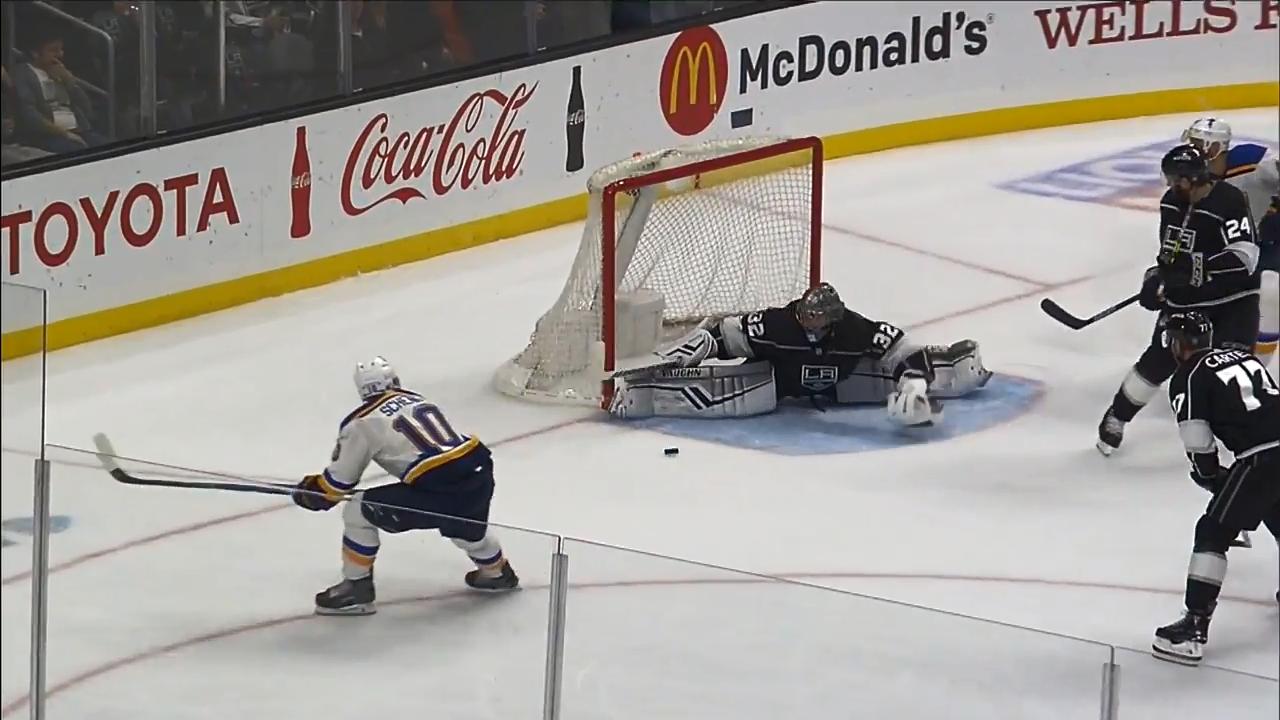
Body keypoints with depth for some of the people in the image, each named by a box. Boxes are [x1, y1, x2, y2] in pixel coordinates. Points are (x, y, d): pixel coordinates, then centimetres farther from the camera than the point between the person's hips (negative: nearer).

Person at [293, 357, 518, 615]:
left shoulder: (362, 423, 3)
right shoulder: (417, 400, 21)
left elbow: (338, 482, 8)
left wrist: (309, 490, 27)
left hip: (437, 493, -6)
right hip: (480, 472, 7)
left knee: (358, 512, 8)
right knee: (459, 521, 41)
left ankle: (356, 589, 13)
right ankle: (496, 571, 59)